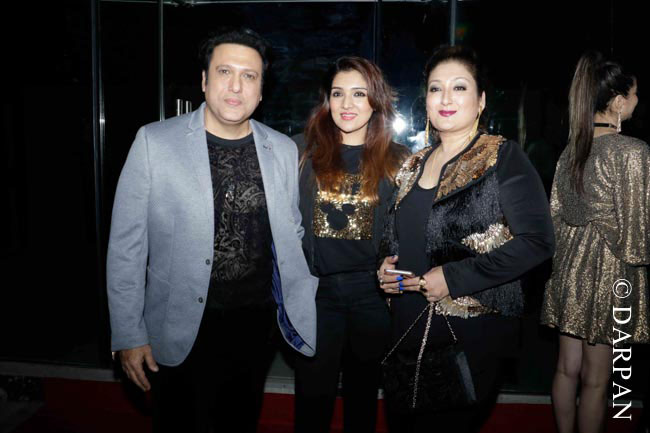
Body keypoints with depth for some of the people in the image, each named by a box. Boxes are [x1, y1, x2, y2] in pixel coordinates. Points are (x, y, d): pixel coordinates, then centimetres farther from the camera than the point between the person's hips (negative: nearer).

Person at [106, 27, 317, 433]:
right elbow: (127, 245, -6)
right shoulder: (154, 141, -8)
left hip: (256, 323, 3)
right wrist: (129, 334, -6)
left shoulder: (283, 150, 0)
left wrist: (311, 315, 5)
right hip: (182, 330, -2)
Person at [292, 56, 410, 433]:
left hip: (372, 293, 0)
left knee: (363, 393, 17)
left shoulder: (398, 162, 1)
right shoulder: (307, 157, 3)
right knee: (313, 396, 10)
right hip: (315, 292, 0)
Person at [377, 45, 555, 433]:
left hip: (472, 330, -5)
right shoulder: (414, 165, 10)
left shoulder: (504, 157, -8)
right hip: (408, 327, 6)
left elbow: (537, 240, -16)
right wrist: (387, 262, 0)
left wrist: (455, 277, -19)